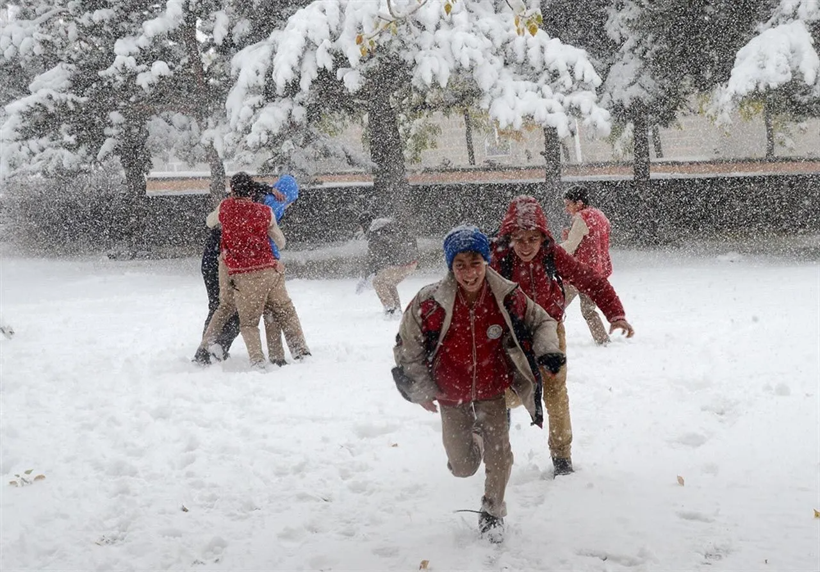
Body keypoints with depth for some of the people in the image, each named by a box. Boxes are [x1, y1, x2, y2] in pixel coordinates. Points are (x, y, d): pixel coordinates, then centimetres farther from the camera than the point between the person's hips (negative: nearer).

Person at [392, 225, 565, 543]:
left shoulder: (507, 297, -19)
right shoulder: (430, 302, -23)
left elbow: (542, 321, 1)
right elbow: (407, 347, -8)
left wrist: (548, 352, -17)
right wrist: (422, 390, -4)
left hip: (493, 388, 1)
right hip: (451, 394, 0)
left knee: (499, 455, -4)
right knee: (463, 467, 5)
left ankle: (492, 512, 24)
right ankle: (470, 439, 43)